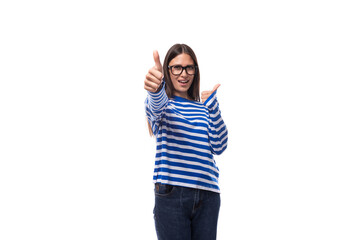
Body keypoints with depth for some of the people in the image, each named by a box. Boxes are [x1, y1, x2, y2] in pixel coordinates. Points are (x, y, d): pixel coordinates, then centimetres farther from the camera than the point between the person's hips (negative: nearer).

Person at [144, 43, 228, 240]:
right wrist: (155, 89, -46)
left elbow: (219, 146, 4)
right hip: (171, 195, -3)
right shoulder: (163, 103, 5)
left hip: (207, 196, 4)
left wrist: (212, 106, -2)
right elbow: (156, 106, -22)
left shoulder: (203, 107, 16)